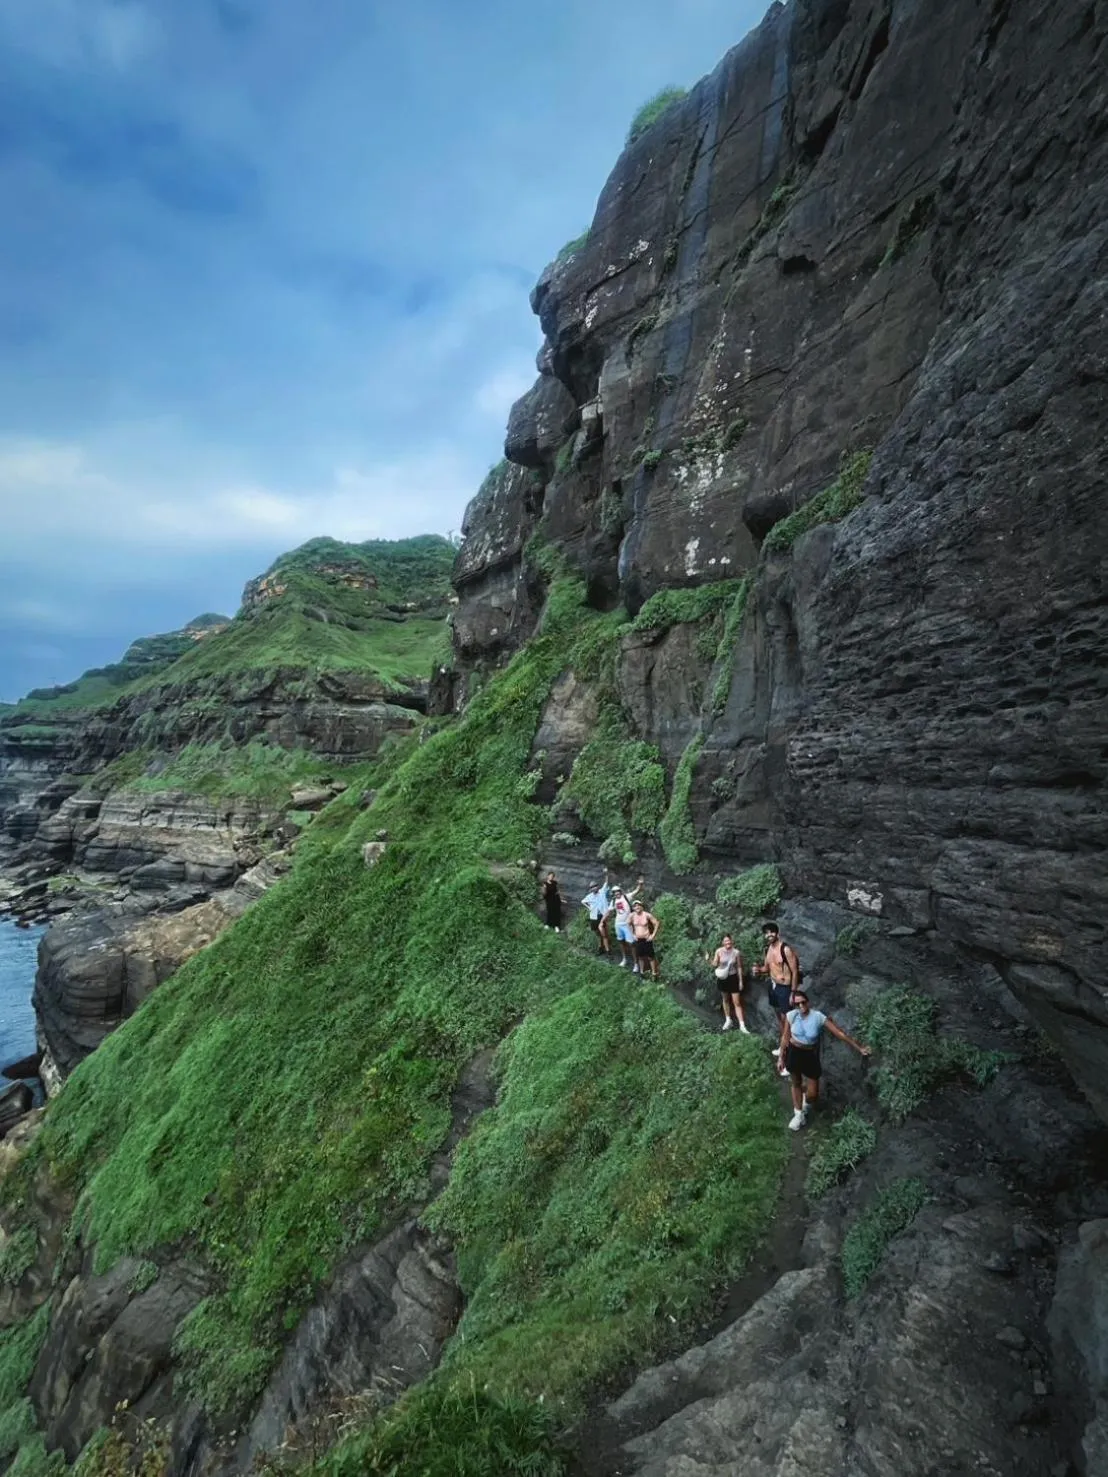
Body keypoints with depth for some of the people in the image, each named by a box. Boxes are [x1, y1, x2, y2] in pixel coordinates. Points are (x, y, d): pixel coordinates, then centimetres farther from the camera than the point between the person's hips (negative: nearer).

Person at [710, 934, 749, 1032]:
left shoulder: (736, 952, -10)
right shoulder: (719, 951, -9)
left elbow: (739, 967, -2)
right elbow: (714, 965, -4)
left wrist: (741, 981, -2)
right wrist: (709, 960, -25)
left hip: (733, 978, -1)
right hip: (722, 978, 1)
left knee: (737, 1003, -1)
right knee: (725, 1000, 17)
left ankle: (742, 1025, 1)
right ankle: (728, 1020, 34)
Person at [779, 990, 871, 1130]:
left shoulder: (818, 1017, -19)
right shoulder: (791, 1016, -15)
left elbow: (839, 1033, -14)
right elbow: (785, 1037, -4)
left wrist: (859, 1047, -12)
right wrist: (781, 1057, 3)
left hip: (811, 1055, -1)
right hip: (794, 1053, 1)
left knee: (813, 1093, 4)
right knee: (796, 1084, 19)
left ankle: (805, 1107, 41)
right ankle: (798, 1114, 42)